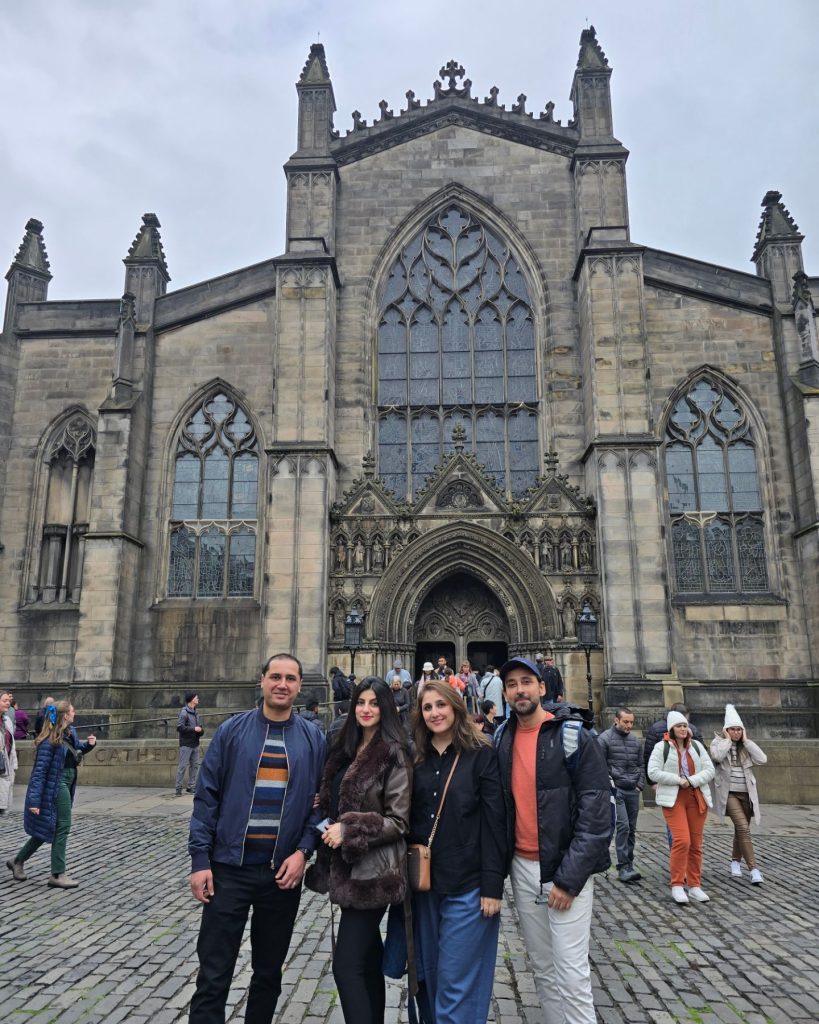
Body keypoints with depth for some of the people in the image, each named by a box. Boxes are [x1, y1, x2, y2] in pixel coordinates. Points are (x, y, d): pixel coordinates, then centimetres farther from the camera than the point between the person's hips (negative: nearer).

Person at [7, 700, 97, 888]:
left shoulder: (70, 732, 6)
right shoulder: (49, 741, -20)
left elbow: (76, 750, 25)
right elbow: (39, 771, -21)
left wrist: (89, 744, 3)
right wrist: (34, 800, -23)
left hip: (65, 785, 9)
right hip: (55, 787, -9)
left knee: (46, 828, 17)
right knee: (62, 827, -4)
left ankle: (18, 861, 34)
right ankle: (58, 875, 4)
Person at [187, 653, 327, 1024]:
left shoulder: (314, 739, 0)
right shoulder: (231, 731, -4)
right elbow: (206, 797, -3)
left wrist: (303, 851, -9)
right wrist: (200, 859, -7)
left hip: (284, 872, 2)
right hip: (229, 868, -1)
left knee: (269, 971, 18)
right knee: (213, 976, 4)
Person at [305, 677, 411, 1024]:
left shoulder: (393, 755, -14)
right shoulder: (345, 750, 9)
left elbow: (398, 822, -15)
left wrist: (349, 830, -21)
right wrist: (329, 828, 4)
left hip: (372, 873, -8)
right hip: (347, 868, 8)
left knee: (346, 964, -8)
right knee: (368, 958, 19)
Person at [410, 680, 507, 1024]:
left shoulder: (481, 755, -8)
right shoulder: (417, 760, 6)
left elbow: (495, 823, -10)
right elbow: (409, 819, 10)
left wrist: (493, 885, -13)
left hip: (467, 885, -5)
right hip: (424, 883, 5)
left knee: (457, 980, 2)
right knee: (429, 976, 16)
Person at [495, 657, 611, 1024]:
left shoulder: (573, 736, -13)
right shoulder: (502, 739, 4)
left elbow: (597, 812, -15)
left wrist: (569, 877, -18)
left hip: (565, 869, -5)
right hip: (522, 868, 5)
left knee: (571, 974, 1)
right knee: (543, 968, 16)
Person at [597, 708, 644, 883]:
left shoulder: (635, 741, 14)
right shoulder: (605, 739, -5)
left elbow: (640, 765, 20)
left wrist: (640, 785, 9)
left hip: (633, 791, 6)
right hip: (615, 789, -6)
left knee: (632, 829, 9)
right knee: (623, 826, -13)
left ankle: (629, 864, 19)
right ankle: (623, 867, -8)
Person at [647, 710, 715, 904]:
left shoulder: (696, 746, 11)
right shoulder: (662, 747, -1)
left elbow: (709, 770, 6)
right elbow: (653, 772, -9)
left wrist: (691, 781, -9)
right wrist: (678, 780, -14)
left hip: (696, 797, 4)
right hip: (673, 798, -4)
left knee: (696, 844, 5)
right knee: (681, 840, -14)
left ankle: (694, 885, 16)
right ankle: (677, 885, -2)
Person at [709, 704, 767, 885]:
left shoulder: (746, 746, 9)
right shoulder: (718, 742, -1)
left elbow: (762, 759, -8)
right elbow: (716, 756, -24)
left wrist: (746, 741, -7)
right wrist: (727, 740, -13)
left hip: (746, 793, 4)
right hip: (729, 793, -4)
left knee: (741, 829, 13)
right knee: (743, 828, -18)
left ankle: (736, 860, 35)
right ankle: (754, 869, -17)